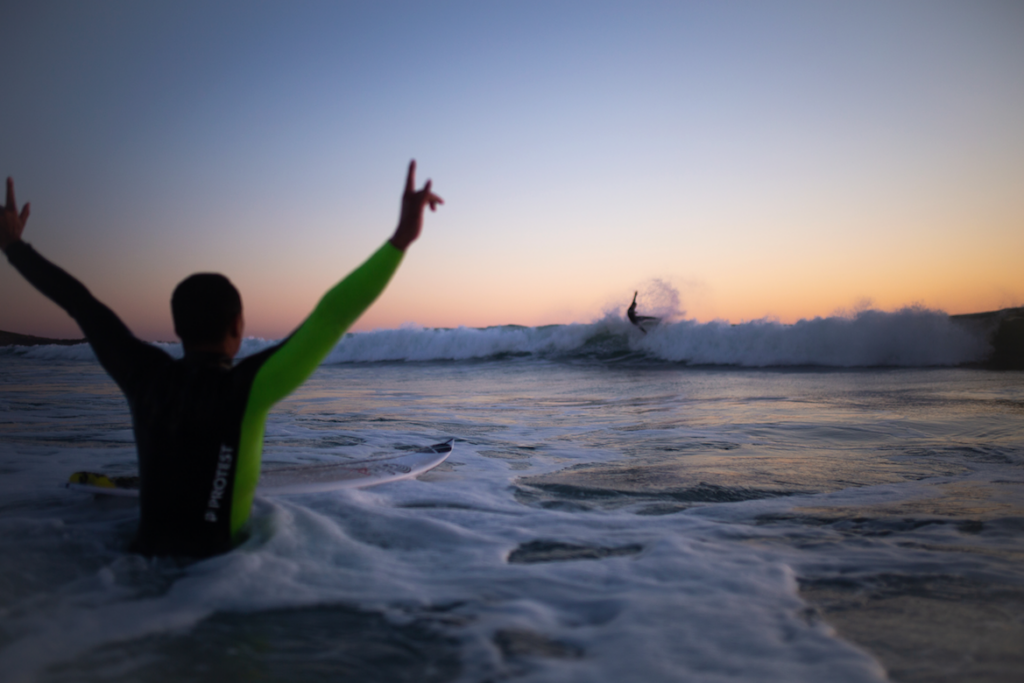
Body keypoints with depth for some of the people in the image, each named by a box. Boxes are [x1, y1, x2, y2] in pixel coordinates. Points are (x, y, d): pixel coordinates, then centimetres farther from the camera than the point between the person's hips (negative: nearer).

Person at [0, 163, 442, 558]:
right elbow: (330, 317, -33)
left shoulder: (146, 375, -11)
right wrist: (401, 238, -36)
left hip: (147, 557, 6)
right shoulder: (246, 386, -26)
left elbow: (81, 304, 0)